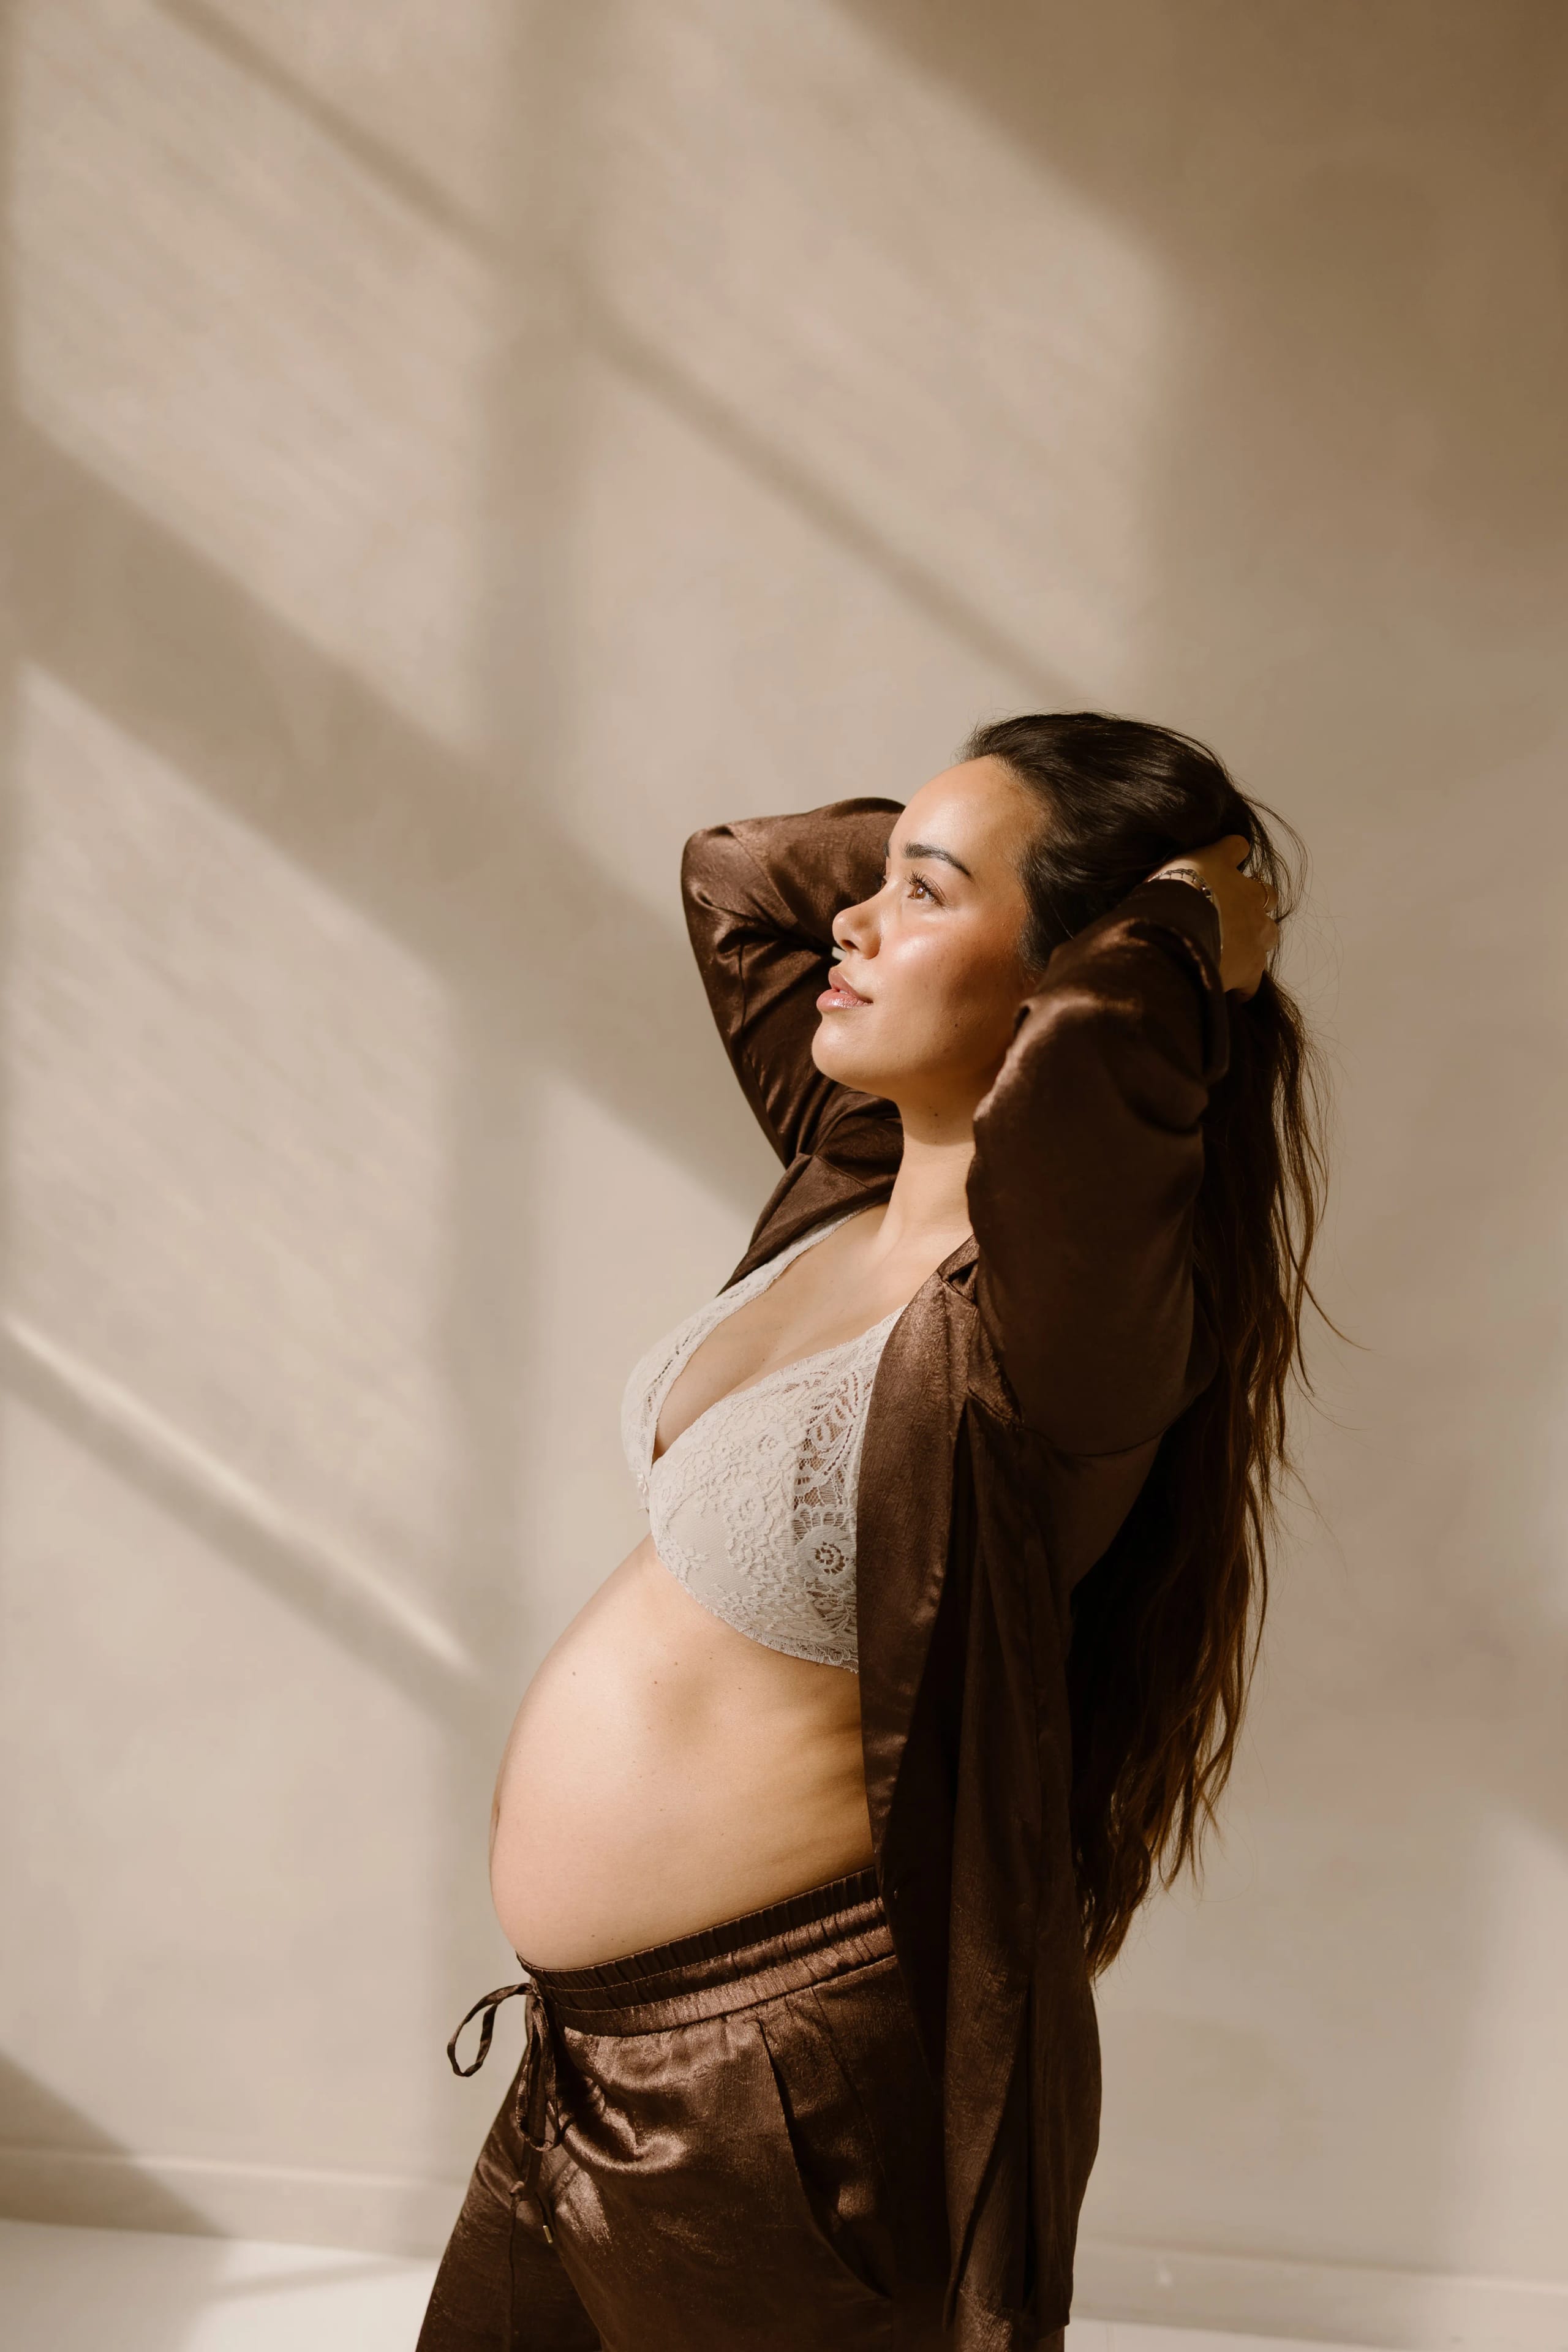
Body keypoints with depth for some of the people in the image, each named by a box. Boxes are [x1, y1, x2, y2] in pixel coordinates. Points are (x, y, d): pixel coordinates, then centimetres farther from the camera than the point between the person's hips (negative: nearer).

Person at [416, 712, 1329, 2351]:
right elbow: (732, 873, 15)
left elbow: (1098, 1052, -48)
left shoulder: (1065, 1326, -25)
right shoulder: (860, 1179, 1)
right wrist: (952, 837, 3)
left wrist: (1190, 920, -27)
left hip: (787, 2104, -8)